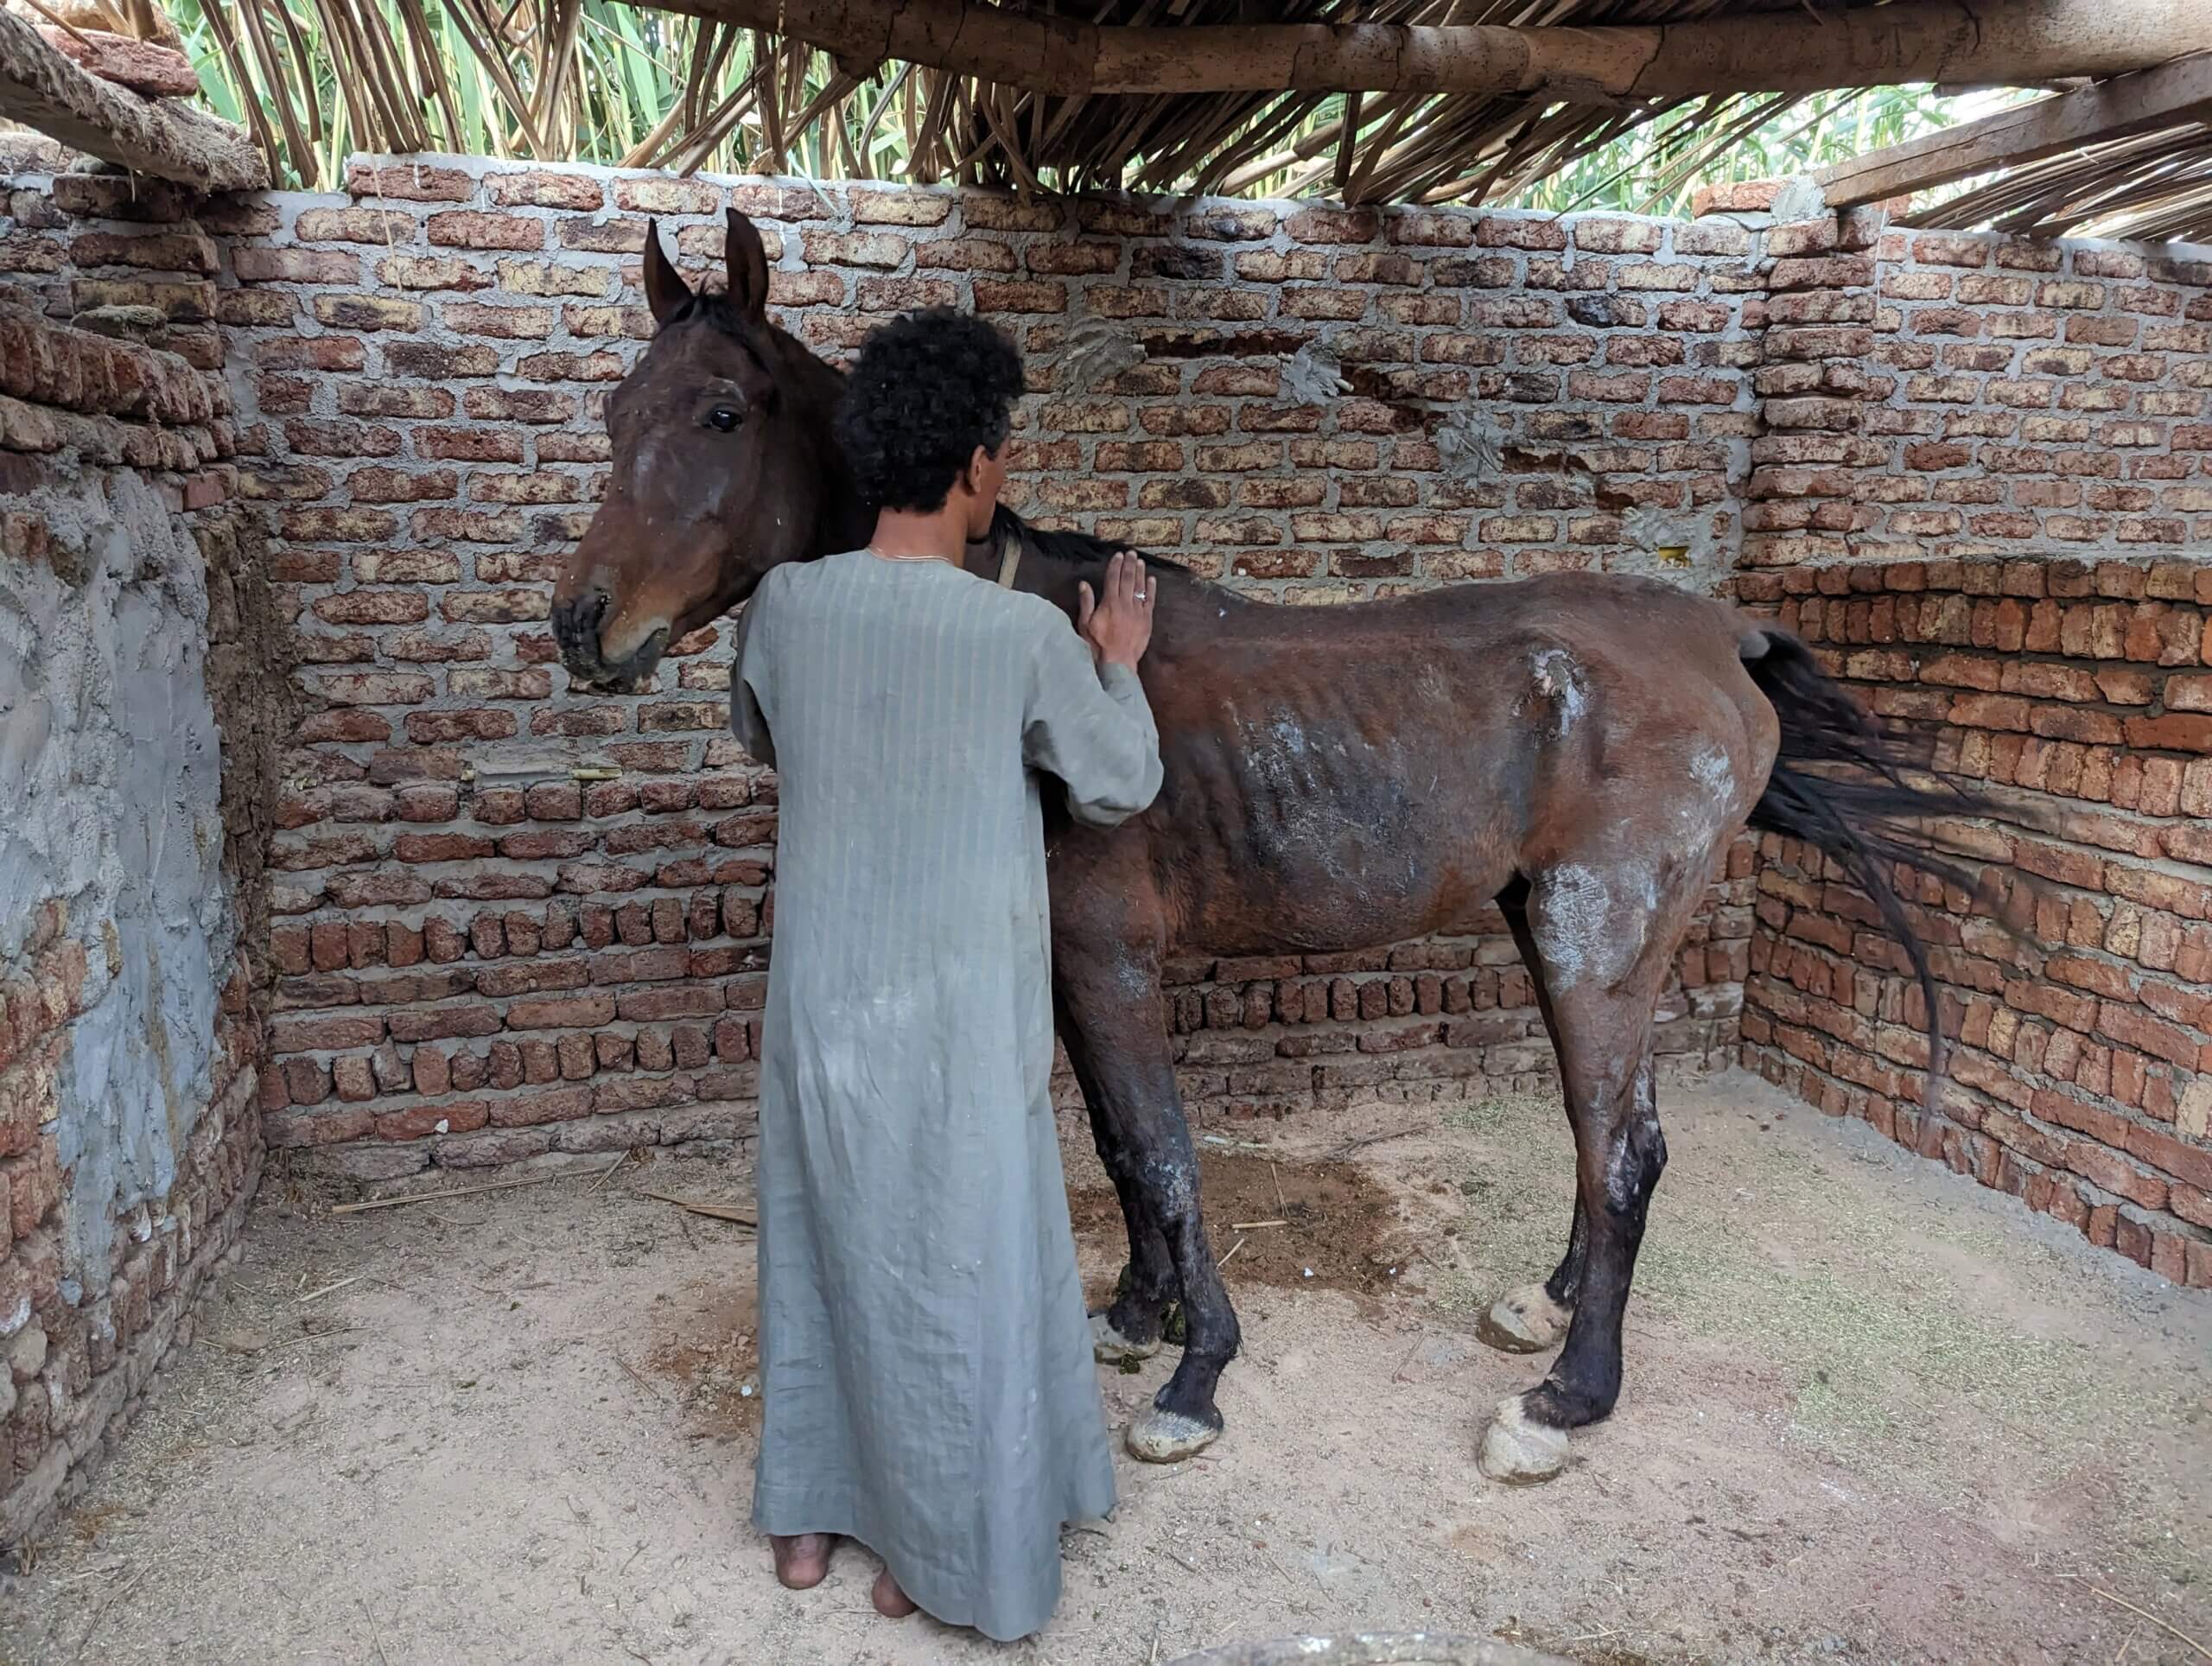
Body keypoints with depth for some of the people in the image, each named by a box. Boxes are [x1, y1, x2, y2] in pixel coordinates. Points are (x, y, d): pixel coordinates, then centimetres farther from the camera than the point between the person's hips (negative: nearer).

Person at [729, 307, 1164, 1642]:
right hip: (959, 1018, -4)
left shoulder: (785, 605, -6)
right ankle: (947, 1557, 30)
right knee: (958, 1271, 13)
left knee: (824, 1245, 21)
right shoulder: (1026, 634, -18)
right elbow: (1123, 790, -2)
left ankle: (809, 1516, 39)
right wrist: (1118, 667, 13)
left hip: (822, 1003, 5)